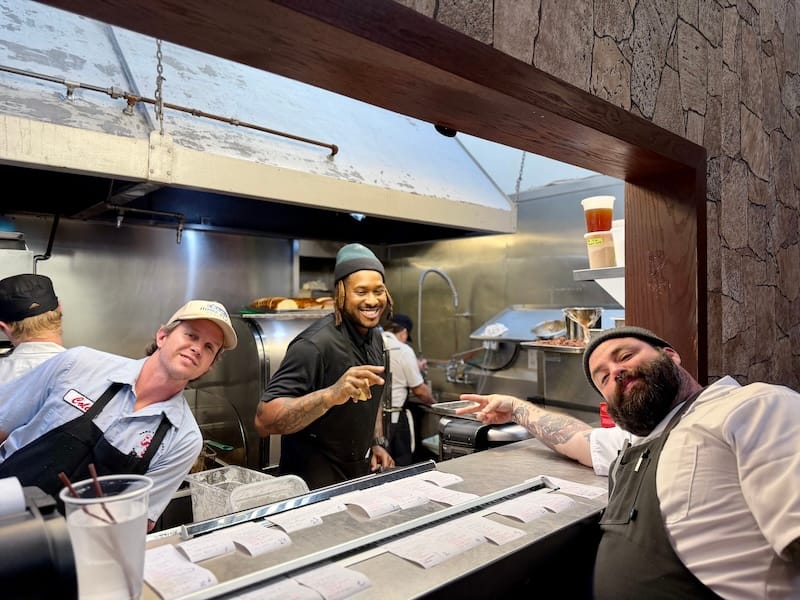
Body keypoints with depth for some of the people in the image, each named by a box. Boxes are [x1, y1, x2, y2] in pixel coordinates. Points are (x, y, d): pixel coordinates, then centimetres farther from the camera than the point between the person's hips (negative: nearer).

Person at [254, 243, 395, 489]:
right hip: (314, 483, -8)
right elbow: (263, 421, -34)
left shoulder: (375, 337, -1)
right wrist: (331, 396, -46)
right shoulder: (315, 344, -27)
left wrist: (378, 443, 5)